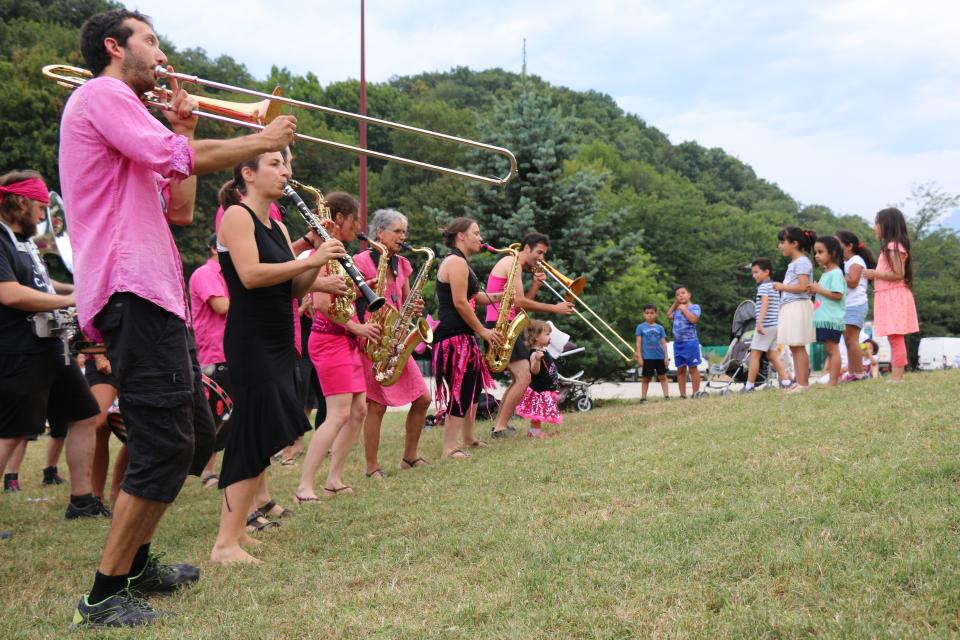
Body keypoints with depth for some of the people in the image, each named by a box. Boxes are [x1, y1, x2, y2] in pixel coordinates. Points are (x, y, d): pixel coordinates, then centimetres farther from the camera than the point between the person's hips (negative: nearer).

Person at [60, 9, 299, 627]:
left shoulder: (127, 112, 29)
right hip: (131, 292, -11)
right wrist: (261, 140, -8)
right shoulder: (101, 94, -3)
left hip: (154, 295, 11)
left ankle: (137, 565, 27)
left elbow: (179, 210, 23)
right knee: (165, 447, -13)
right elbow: (173, 157, -18)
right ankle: (105, 596, -6)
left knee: (192, 441, 15)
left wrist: (184, 130, 18)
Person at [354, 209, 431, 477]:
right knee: (377, 404, -7)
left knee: (423, 399, 6)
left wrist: (415, 309, -3)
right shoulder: (362, 261, -6)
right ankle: (372, 468, 2)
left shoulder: (401, 264, 15)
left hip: (396, 341, 7)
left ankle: (410, 456, 20)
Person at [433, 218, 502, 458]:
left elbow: (471, 297, 22)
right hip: (454, 336, -11)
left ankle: (469, 438, 28)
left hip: (462, 335, 11)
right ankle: (450, 448, -8)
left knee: (475, 383, 17)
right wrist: (482, 331, -13)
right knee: (461, 389, -10)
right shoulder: (457, 262, -14)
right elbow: (460, 303, -19)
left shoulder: (460, 262, 20)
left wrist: (495, 297, 6)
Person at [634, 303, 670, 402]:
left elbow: (663, 343, 7)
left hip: (660, 357, 2)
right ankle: (643, 398, 7)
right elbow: (638, 343, -1)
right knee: (646, 379, 3)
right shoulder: (641, 327, 0)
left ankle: (667, 396, 6)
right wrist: (639, 357, -6)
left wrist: (666, 357, 2)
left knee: (663, 377, 6)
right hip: (647, 357, -2)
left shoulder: (660, 328, 5)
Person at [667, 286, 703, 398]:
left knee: (693, 368, -2)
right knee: (680, 369, 7)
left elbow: (693, 319, -19)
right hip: (678, 343, 7)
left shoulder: (694, 307, -4)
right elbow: (669, 316, 21)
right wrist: (675, 303, 16)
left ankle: (696, 393, 1)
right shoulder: (677, 309, 14)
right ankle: (682, 395, 11)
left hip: (690, 341, -7)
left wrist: (684, 308, -10)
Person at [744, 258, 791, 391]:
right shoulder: (774, 286, 20)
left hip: (766, 324, -9)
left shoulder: (763, 286, -8)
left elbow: (765, 303, -23)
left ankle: (749, 386, -6)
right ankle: (786, 382, 2)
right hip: (775, 324, 9)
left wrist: (759, 322, -32)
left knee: (755, 354, -6)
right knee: (772, 355, 10)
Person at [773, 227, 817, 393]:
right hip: (790, 308, 10)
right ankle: (798, 381, 13)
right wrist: (782, 288, 8)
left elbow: (802, 287, -20)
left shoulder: (802, 262, -10)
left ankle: (803, 383, -8)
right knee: (794, 347, 10)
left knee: (798, 346, -9)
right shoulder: (793, 263, 19)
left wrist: (782, 287, -12)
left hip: (798, 307, -10)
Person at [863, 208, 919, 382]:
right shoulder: (891, 247, 19)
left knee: (896, 337, -11)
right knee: (895, 338, 10)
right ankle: (895, 377, 13)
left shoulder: (894, 246, -12)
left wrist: (874, 274, -13)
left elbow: (898, 274, -20)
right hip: (889, 298, 11)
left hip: (894, 298, -11)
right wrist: (875, 274, 11)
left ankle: (897, 378, -12)